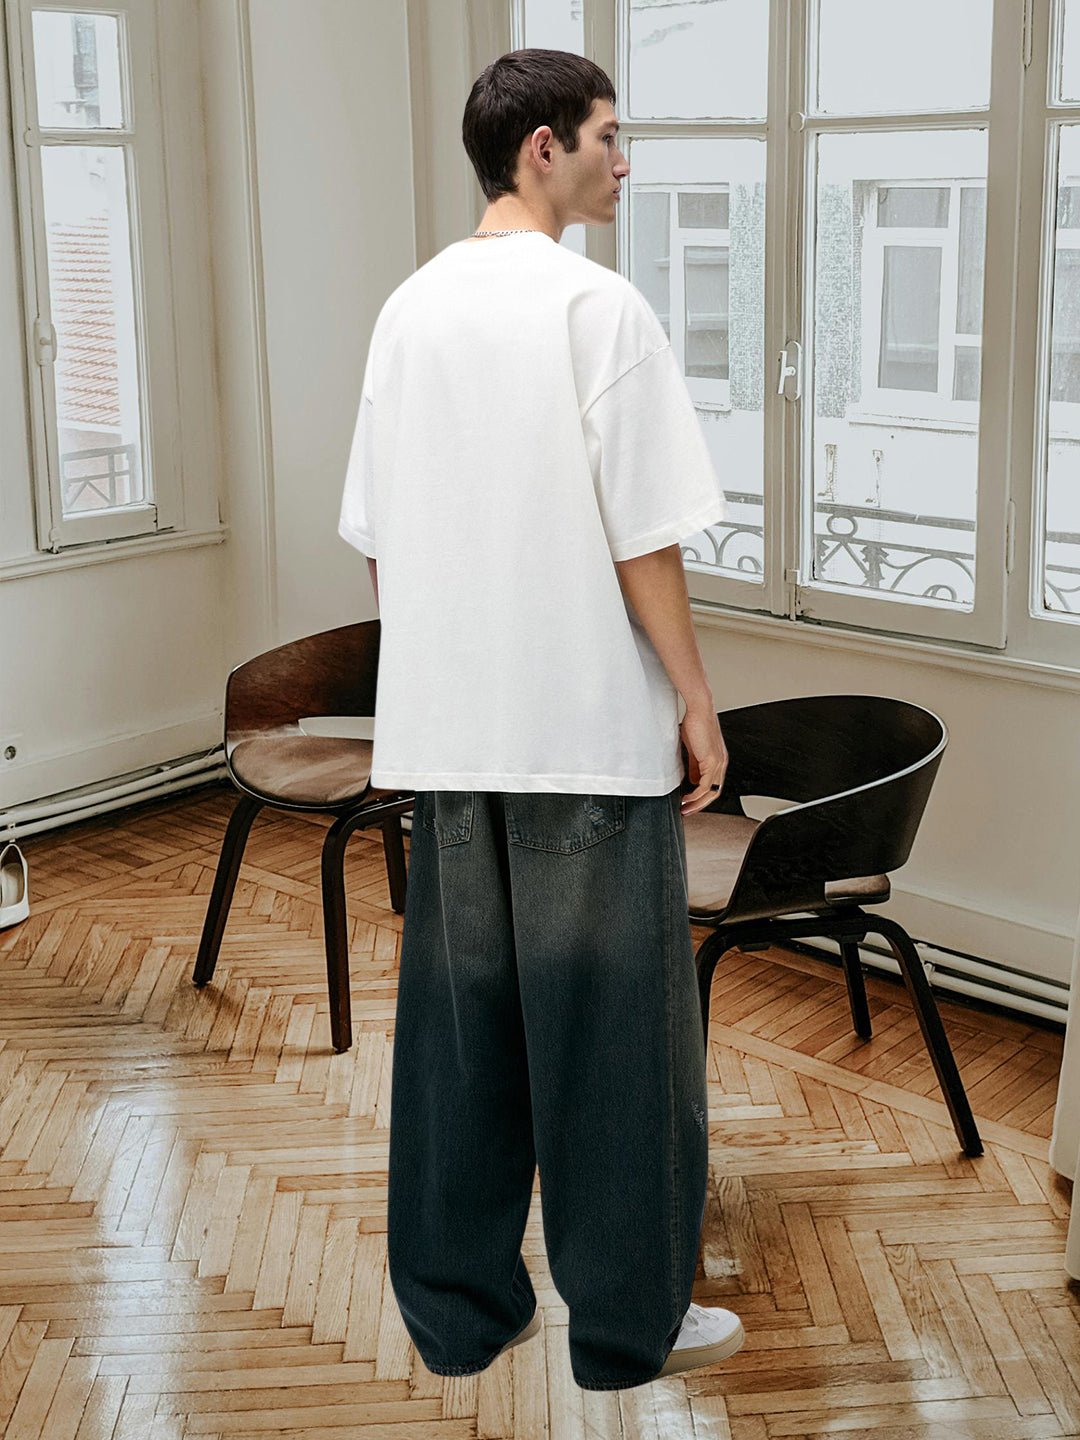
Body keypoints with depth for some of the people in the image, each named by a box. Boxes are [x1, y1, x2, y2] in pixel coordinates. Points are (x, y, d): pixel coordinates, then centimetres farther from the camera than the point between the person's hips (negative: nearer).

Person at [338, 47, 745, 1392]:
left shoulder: (409, 309, 8)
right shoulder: (596, 304, -11)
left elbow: (375, 539, 11)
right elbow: (642, 537, -13)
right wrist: (697, 702, -4)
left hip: (447, 729, 6)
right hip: (589, 727, -6)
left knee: (457, 1016, 13)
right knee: (612, 1024, 5)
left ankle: (460, 1305, 23)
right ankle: (629, 1318, 17)